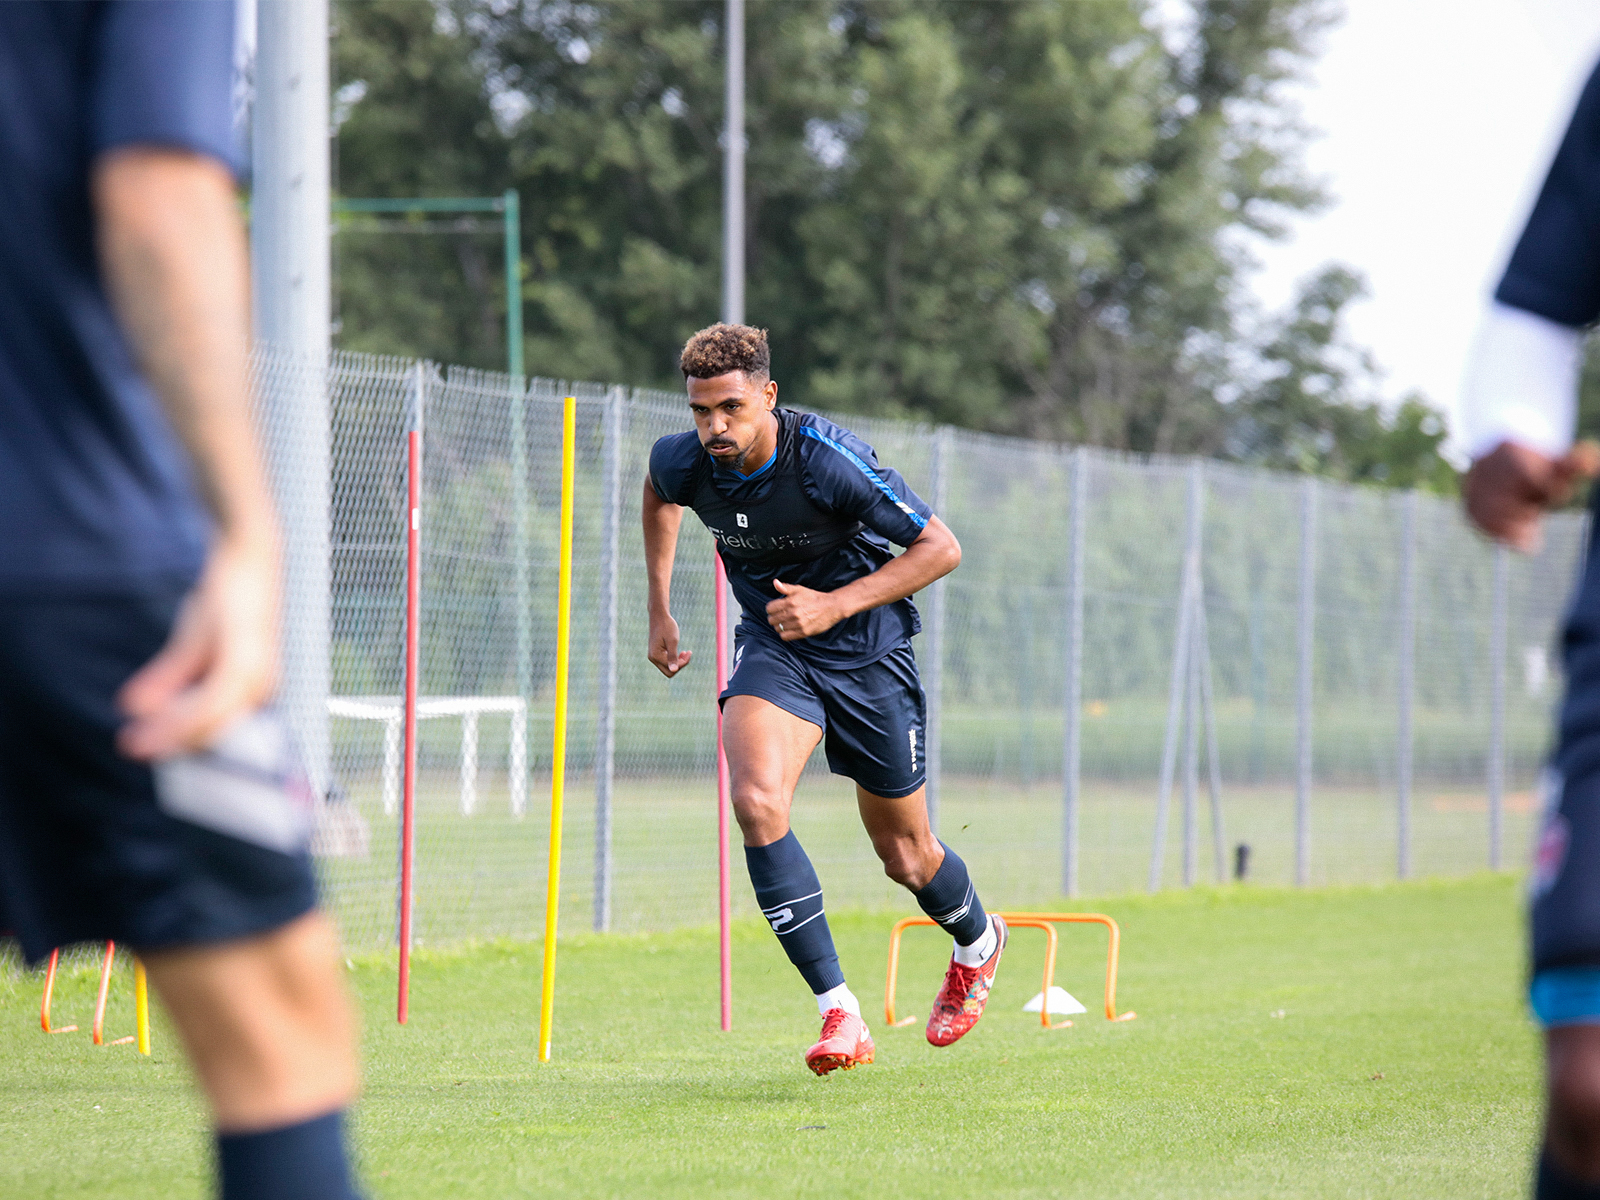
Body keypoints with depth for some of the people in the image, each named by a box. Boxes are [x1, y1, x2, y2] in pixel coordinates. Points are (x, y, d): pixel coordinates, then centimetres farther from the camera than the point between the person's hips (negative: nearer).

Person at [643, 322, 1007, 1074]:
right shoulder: (684, 464, -15)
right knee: (757, 804, -25)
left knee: (905, 856, 10)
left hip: (867, 651, -3)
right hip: (772, 648, 3)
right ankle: (839, 1015, -22)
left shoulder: (829, 462, -28)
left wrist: (835, 605, -27)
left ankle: (977, 942, 46)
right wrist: (660, 609, 10)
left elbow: (940, 547, -19)